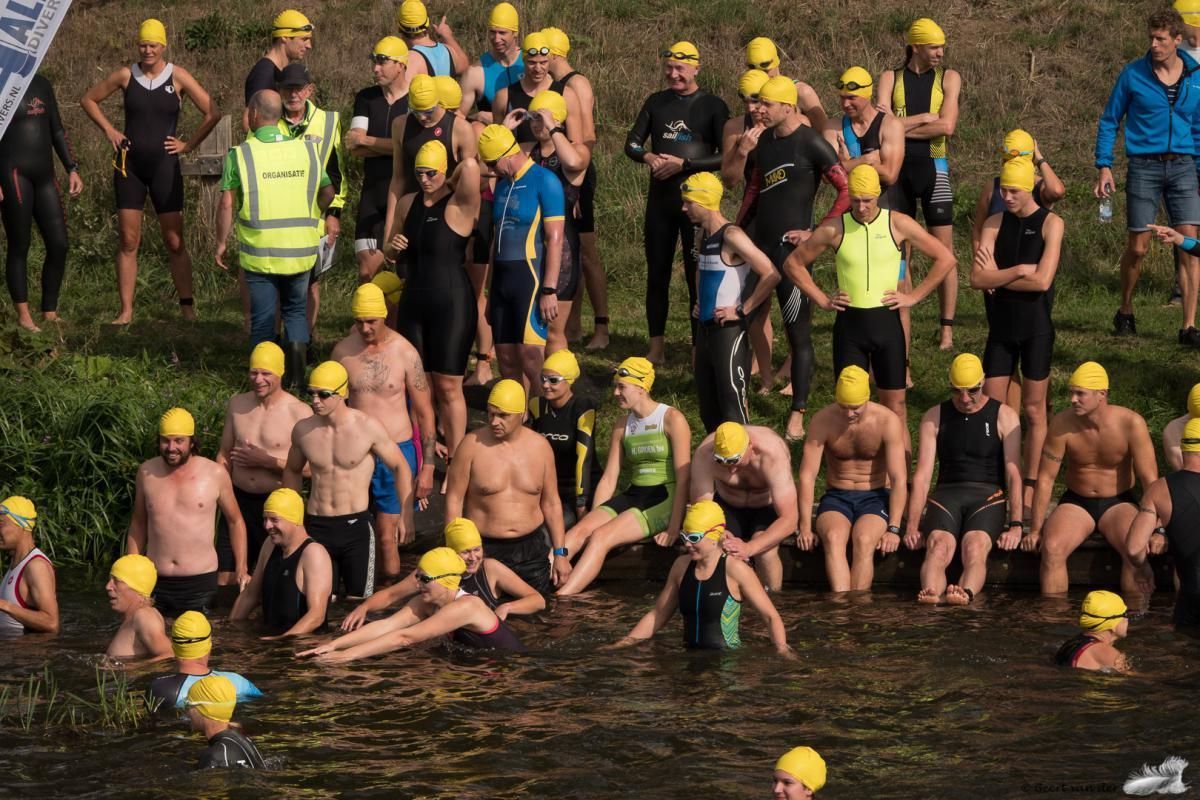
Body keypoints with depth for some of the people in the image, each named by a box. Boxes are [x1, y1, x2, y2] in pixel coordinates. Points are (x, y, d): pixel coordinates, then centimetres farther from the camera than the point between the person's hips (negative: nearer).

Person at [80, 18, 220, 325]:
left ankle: (187, 308, 6)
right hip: (129, 165, 2)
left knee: (174, 242, 0)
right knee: (128, 241, 2)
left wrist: (188, 145, -5)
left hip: (164, 165, -2)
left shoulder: (178, 77, -4)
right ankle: (126, 311, 4)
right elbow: (89, 100, 15)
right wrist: (109, 130, 4)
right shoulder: (126, 76, 2)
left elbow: (212, 114, -3)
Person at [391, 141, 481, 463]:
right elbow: (395, 252, 26)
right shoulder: (407, 204, 10)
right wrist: (393, 244, 3)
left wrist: (451, 183, -8)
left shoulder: (460, 205, -9)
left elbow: (471, 165, -28)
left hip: (452, 304, -6)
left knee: (448, 386, -5)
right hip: (413, 303, 6)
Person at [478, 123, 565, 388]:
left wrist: (549, 290, -18)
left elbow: (555, 239, -12)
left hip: (530, 277, -7)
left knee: (531, 358, -13)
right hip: (502, 278, 7)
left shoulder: (544, 181, -7)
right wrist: (491, 292, 20)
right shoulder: (502, 184, 16)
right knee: (507, 360, 6)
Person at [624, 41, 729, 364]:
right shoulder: (656, 102, 9)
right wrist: (648, 156, -13)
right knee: (657, 274, 7)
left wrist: (684, 164, -18)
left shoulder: (712, 106, -4)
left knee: (697, 275, -1)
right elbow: (632, 143, 10)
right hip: (660, 200, 4)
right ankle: (656, 347, 16)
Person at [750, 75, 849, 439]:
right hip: (760, 243, 7)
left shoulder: (811, 143, -12)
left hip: (792, 248, -7)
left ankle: (798, 415, 5)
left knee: (799, 334, -1)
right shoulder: (764, 140, 11)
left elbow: (848, 191, -15)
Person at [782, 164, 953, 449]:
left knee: (895, 408, 2)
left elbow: (945, 259, 0)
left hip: (887, 322, -1)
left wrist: (914, 297, -4)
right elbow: (793, 263, 8)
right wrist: (821, 299, 1)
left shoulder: (898, 224, -5)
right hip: (848, 325, 1)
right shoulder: (834, 229, -3)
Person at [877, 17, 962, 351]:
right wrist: (924, 118, -10)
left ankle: (947, 329, 0)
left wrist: (901, 126, -10)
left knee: (944, 249, -2)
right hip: (897, 168, 1)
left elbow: (947, 126, -10)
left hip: (933, 167, -1)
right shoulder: (891, 78, 7)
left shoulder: (948, 78, 4)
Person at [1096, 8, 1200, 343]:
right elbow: (1109, 121, 4)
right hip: (1144, 166, -2)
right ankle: (1125, 312, 25)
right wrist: (1104, 167, -3)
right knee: (1138, 247, 1)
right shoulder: (1133, 74, -1)